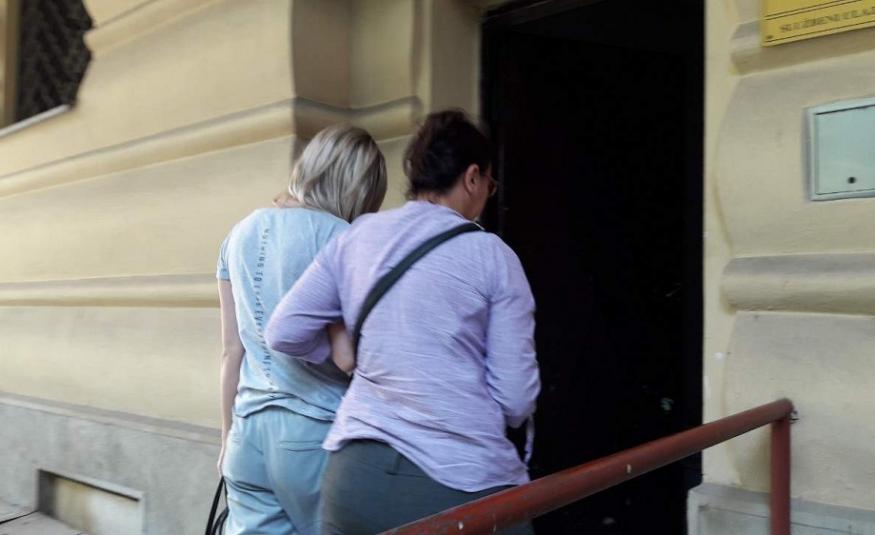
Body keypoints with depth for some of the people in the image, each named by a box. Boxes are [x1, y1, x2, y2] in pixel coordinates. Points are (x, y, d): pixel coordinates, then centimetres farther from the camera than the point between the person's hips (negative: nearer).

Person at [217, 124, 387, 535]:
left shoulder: (242, 234, 10)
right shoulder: (338, 237, -10)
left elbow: (232, 351, 12)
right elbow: (345, 354, -16)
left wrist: (229, 436, 18)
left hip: (249, 432, 6)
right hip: (316, 433, -6)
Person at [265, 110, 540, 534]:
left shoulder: (355, 238, 4)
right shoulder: (491, 254, -6)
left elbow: (284, 333, 5)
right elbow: (516, 399, -6)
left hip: (356, 473, 4)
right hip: (464, 483, -3)